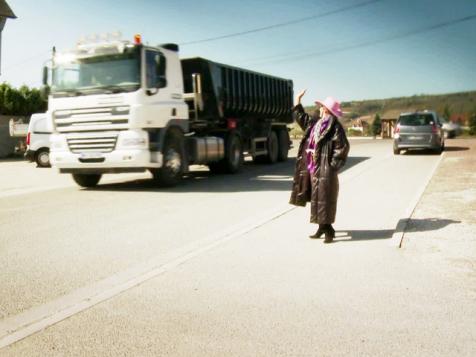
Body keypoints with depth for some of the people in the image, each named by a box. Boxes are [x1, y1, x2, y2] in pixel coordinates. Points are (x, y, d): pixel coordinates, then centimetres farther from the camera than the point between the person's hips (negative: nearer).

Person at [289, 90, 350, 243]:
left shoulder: (334, 126, -13)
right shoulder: (315, 122, 12)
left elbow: (343, 147, -16)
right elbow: (302, 118, 30)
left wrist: (332, 164, -15)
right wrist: (297, 102, 27)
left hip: (325, 170, -9)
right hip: (312, 167, 9)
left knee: (324, 200, -4)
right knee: (316, 199, 14)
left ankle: (328, 230, 6)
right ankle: (322, 227, 25)